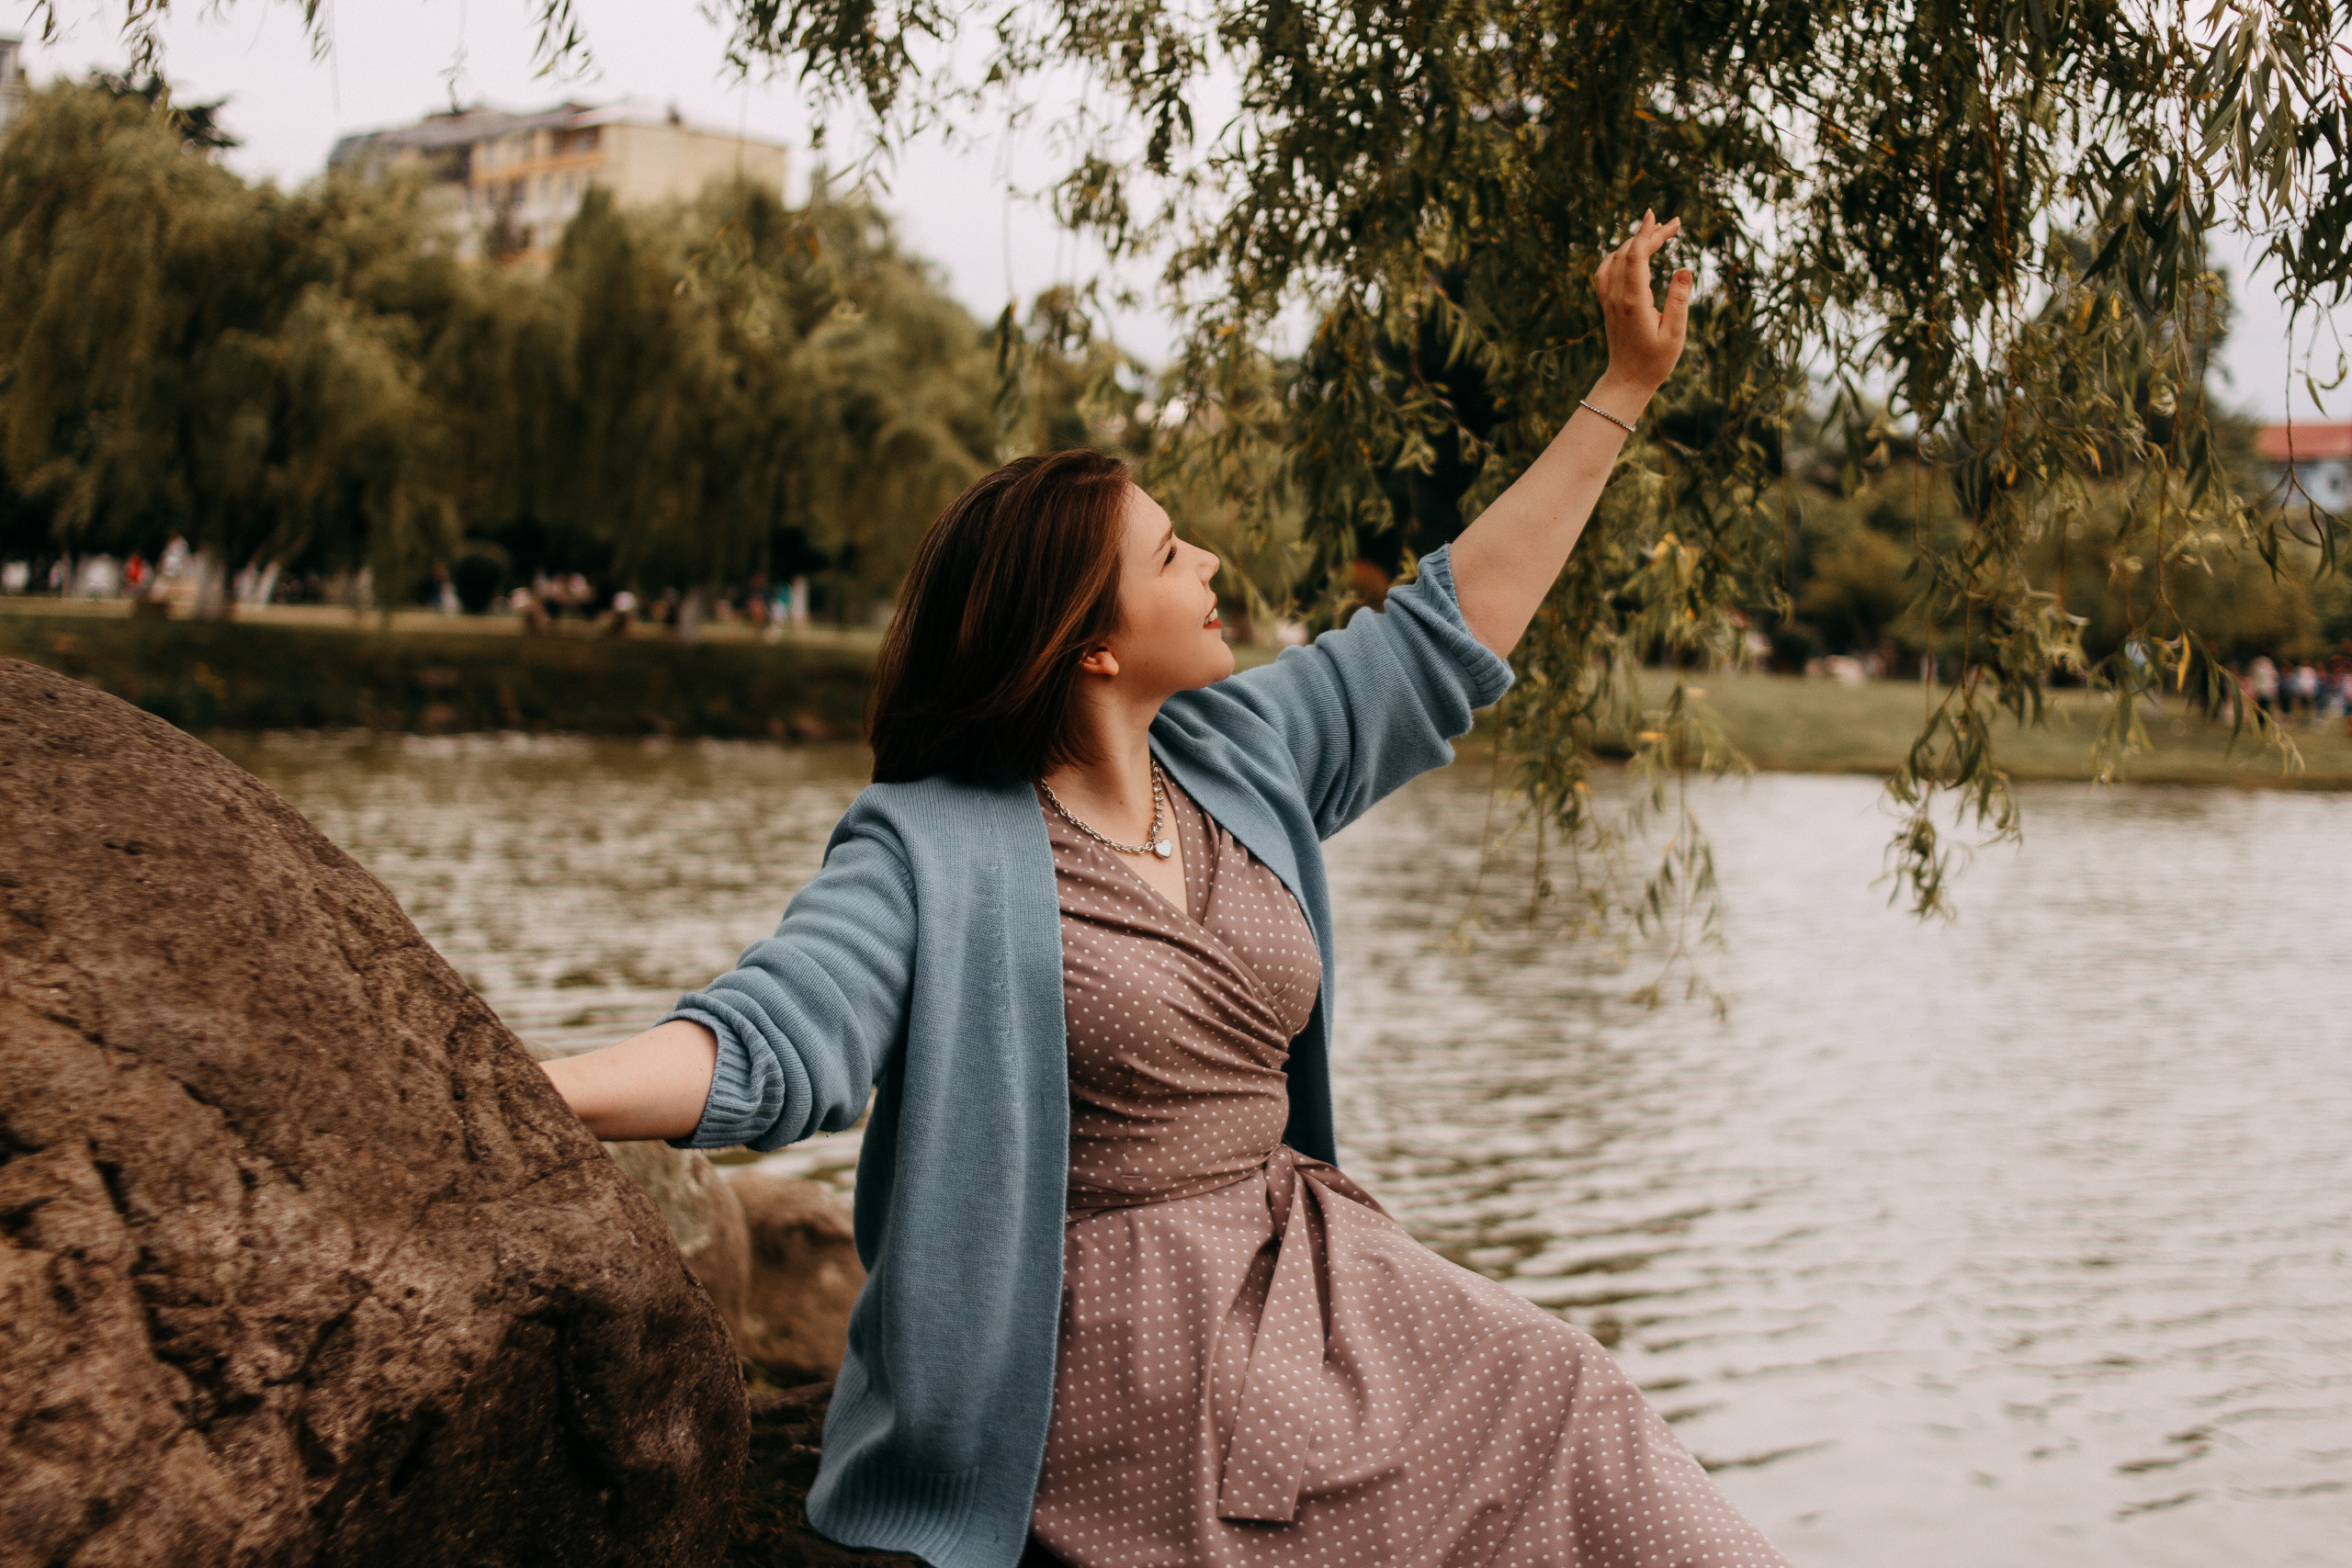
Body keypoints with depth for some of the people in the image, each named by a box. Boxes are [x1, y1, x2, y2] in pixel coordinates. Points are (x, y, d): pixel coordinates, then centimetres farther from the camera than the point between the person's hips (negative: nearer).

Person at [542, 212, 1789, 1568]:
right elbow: (769, 1050, -23)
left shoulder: (1238, 758, 5)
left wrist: (1628, 387, 16)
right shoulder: (929, 853, -13)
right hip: (1120, 1345, -6)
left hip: (1317, 1291, 7)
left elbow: (1444, 637, 13)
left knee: (1572, 1437, 4)